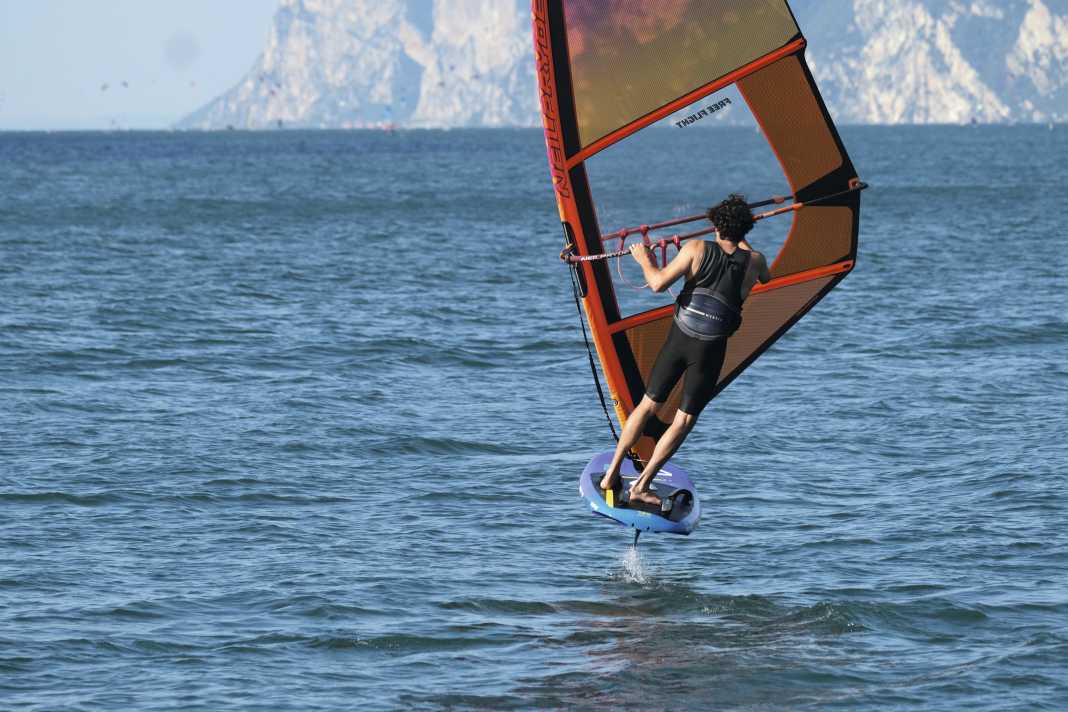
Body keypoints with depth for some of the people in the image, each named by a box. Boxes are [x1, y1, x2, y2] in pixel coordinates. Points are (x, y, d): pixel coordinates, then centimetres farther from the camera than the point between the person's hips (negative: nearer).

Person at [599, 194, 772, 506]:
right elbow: (766, 278, 25)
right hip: (710, 351, -1)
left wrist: (645, 260, 7)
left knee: (648, 404, 17)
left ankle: (611, 474, 18)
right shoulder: (754, 260, -1)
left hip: (678, 340, 1)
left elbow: (658, 283, -12)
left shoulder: (697, 249, -6)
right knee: (684, 421, 10)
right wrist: (742, 242, 35)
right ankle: (641, 486, 4)